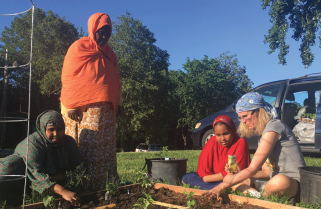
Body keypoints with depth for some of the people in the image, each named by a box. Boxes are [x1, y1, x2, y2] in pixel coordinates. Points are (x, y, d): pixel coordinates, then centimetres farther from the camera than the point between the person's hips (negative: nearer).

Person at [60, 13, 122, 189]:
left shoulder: (109, 53, 19)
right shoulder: (79, 47, 2)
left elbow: (115, 80, 22)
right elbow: (68, 77, -3)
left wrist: (117, 103, 13)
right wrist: (71, 106, -11)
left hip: (104, 109, 6)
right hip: (82, 108, -5)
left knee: (105, 148, 4)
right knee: (86, 147, -7)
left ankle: (105, 185, 10)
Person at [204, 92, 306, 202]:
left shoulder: (273, 127, -19)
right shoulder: (263, 130, 12)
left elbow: (253, 169, -22)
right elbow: (268, 172, 10)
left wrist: (223, 186, -17)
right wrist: (238, 176, 1)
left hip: (294, 182, -8)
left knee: (279, 182, -42)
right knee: (229, 178, 5)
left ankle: (262, 197, -9)